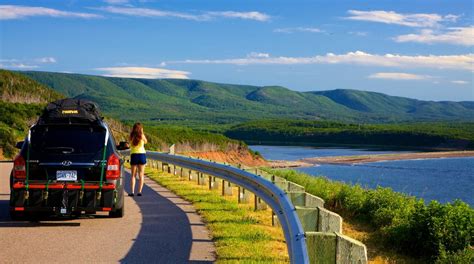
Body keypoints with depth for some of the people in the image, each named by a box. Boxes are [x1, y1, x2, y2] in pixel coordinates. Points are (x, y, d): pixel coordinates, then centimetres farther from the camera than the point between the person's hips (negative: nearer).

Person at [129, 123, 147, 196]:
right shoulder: (142, 136, -6)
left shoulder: (131, 136, -4)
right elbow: (146, 141, 13)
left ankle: (132, 191, -2)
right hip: (142, 154, -1)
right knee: (141, 175, 5)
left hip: (133, 155, 1)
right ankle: (139, 191, 0)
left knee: (133, 175, 7)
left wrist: (132, 132, 12)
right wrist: (142, 133, 12)